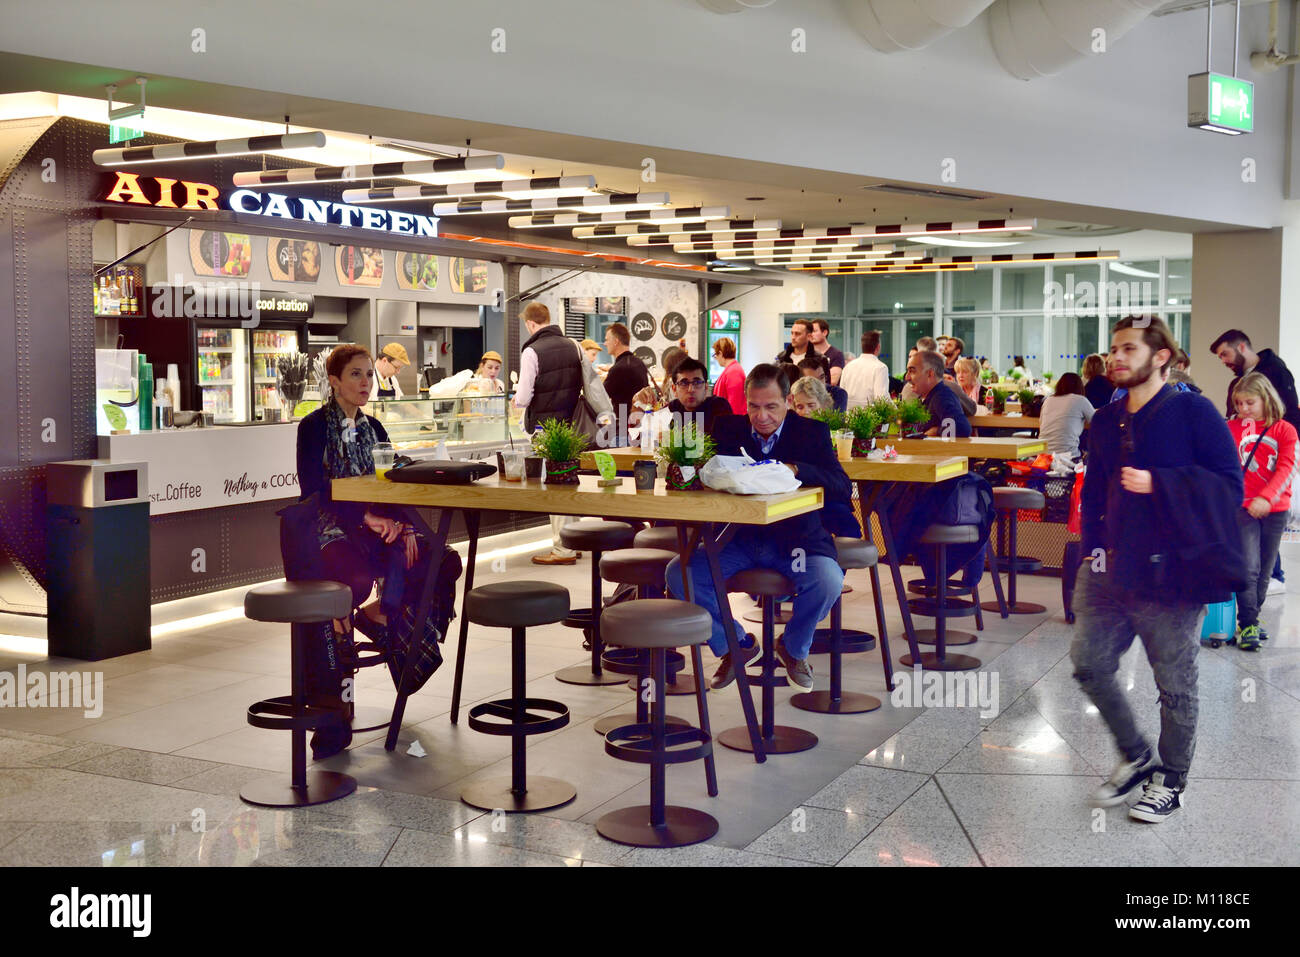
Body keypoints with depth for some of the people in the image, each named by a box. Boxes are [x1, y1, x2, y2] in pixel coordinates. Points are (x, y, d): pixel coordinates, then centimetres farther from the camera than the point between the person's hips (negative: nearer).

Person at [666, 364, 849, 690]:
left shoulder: (812, 432, -2)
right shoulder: (728, 429, 4)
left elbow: (842, 488, -13)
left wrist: (795, 470, -29)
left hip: (795, 537, -2)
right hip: (739, 538, 2)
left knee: (828, 582, -31)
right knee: (678, 573, -18)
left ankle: (793, 647, 5)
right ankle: (737, 645, 7)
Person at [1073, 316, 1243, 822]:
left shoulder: (1192, 410, -7)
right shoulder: (1105, 421, 12)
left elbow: (1229, 484, -12)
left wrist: (1156, 484, -20)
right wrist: (1092, 547, 8)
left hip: (1171, 573, -6)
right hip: (1111, 571, 6)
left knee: (1175, 685, 6)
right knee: (1089, 665, 7)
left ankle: (1170, 780, 25)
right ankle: (1135, 756, 28)